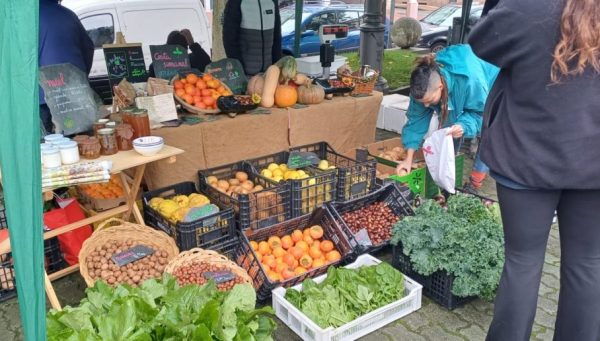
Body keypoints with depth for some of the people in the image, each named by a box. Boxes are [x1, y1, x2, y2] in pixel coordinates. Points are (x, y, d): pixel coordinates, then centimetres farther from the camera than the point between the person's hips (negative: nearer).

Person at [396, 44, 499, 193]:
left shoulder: (471, 80, -48)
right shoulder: (425, 84, -32)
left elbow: (481, 112, -32)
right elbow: (416, 118, -24)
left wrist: (463, 126, -55)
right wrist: (408, 158, -27)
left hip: (487, 92, -4)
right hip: (455, 95, 4)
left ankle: (476, 183, -1)